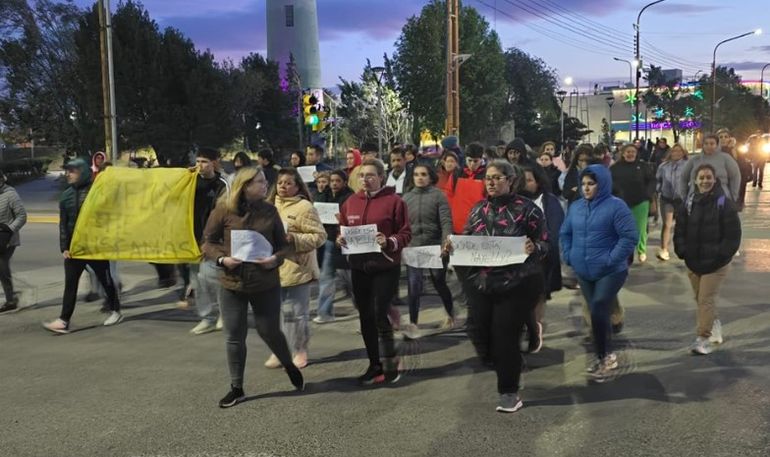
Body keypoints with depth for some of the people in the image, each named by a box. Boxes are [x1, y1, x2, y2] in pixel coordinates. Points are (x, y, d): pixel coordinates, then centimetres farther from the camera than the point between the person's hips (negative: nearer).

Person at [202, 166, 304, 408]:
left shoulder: (269, 210, 0)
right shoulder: (223, 210, -6)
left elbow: (283, 243, 6)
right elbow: (208, 241, 1)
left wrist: (276, 258, -15)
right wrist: (222, 259, -17)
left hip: (266, 283, 0)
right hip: (232, 283, 0)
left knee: (270, 332, 7)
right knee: (234, 337, 7)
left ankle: (290, 366, 37)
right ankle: (236, 388, 22)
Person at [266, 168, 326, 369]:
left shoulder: (304, 207, -8)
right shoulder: (271, 205, 13)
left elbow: (319, 236, -12)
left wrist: (293, 238, -21)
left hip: (296, 269, -6)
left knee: (296, 313, 2)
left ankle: (300, 352, 18)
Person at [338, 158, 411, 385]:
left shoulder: (393, 201, -6)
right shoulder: (350, 202, 8)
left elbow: (406, 234, -6)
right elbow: (343, 230, 18)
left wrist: (389, 242, -23)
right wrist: (340, 239, -3)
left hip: (385, 268, -5)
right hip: (358, 267, 5)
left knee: (380, 315, -8)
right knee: (365, 317, 10)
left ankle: (390, 364, 10)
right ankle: (374, 364, 24)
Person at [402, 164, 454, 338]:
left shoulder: (438, 195, -5)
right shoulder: (406, 198, 6)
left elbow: (446, 221, -13)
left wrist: (446, 243, -26)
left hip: (435, 247, -2)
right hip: (413, 247, 2)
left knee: (440, 283, 13)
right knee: (414, 286, -8)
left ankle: (450, 315, 35)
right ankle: (413, 324, -1)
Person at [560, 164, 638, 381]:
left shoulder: (616, 206, -12)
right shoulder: (576, 207, 7)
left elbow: (630, 237, -16)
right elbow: (565, 233, 18)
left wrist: (611, 259, -19)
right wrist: (568, 256, 5)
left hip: (610, 271, -6)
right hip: (584, 271, 6)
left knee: (598, 310, -14)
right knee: (598, 313, 13)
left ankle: (605, 355, 4)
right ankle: (605, 355, 27)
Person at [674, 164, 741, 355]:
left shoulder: (724, 204, -9)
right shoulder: (688, 203, 3)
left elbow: (733, 234, -10)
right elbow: (680, 230, 7)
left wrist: (721, 255, -16)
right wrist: (682, 251, -5)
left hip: (716, 263, -5)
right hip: (693, 262, 5)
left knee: (706, 300, -9)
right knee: (700, 299, 16)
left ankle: (703, 338, -4)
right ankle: (714, 327, 37)